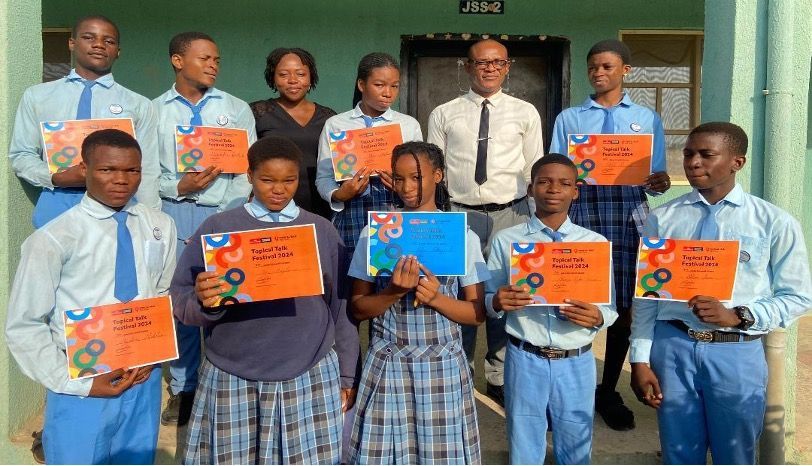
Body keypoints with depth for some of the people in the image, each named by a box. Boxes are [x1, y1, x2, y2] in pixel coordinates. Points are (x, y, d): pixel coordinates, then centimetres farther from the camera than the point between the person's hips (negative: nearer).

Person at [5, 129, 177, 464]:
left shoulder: (161, 227, -2)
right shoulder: (53, 239, -13)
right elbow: (24, 326, -8)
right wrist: (76, 384, -10)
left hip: (144, 379, 4)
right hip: (81, 389, -3)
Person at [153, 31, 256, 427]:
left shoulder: (237, 108, 9)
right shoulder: (154, 111, 6)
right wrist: (179, 188, -14)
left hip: (230, 214, 0)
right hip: (177, 214, 0)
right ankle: (182, 389, 20)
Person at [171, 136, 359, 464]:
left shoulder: (322, 230, 5)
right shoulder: (218, 227, 0)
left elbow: (340, 307, 9)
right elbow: (180, 301, -1)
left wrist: (346, 375, 11)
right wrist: (204, 302, -24)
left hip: (311, 378, 1)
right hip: (232, 380, 0)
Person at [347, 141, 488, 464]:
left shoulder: (463, 237, 1)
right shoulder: (374, 233, 2)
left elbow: (478, 312, 1)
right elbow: (357, 309, 2)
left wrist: (437, 298, -15)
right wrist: (394, 292, -15)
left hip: (442, 367, 0)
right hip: (388, 366, 0)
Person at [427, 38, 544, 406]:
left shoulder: (525, 113, 8)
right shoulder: (443, 114, 7)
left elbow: (536, 170, 9)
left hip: (510, 215, 1)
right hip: (459, 214, 0)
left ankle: (499, 378, 22)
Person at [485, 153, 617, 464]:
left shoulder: (596, 243, 2)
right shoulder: (505, 240, -1)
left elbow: (611, 307, 3)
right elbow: (488, 300, 3)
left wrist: (597, 317, -18)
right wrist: (497, 302, -19)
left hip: (576, 363, 1)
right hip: (525, 360, -1)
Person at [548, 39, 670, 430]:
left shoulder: (647, 118, 13)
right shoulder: (569, 118, 11)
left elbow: (655, 178, 8)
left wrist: (660, 182, -14)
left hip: (628, 220, 1)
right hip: (582, 218, -1)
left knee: (623, 307, 6)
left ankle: (608, 392, 22)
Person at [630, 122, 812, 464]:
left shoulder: (774, 222, -2)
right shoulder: (662, 218, 3)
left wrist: (738, 315, -15)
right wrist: (640, 359, 0)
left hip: (737, 354, -1)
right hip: (672, 348, 1)